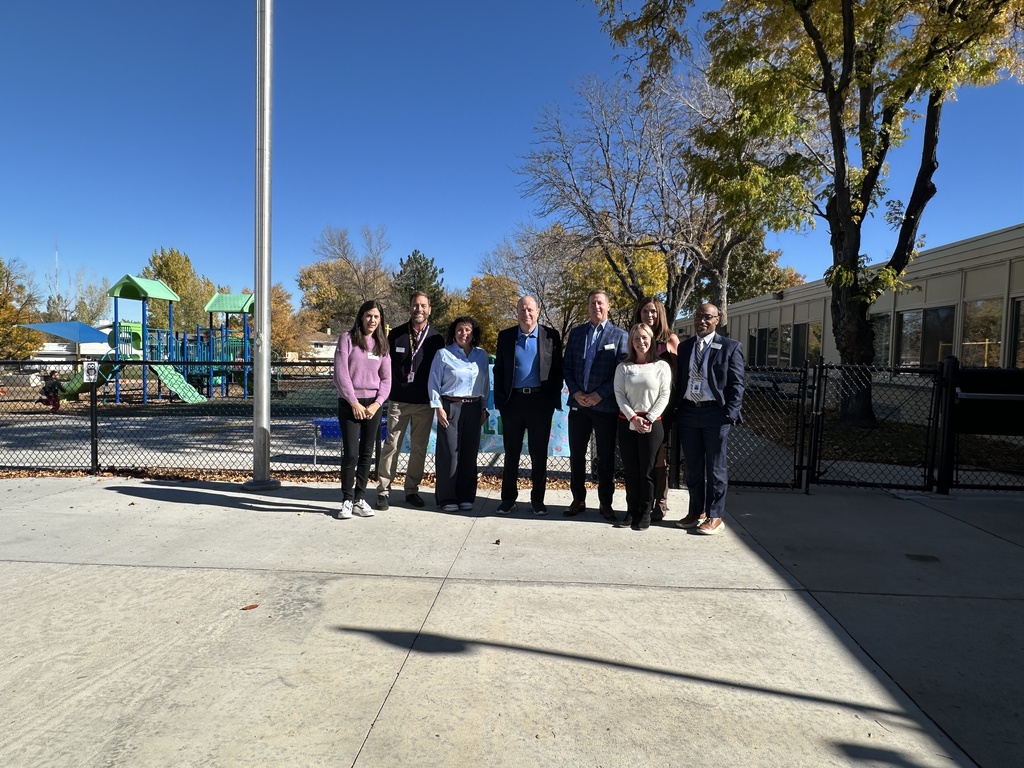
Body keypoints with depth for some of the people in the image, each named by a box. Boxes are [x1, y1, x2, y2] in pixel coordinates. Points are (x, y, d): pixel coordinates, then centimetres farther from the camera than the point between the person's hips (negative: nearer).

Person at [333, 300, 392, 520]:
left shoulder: (381, 344, 10)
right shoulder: (347, 338, -2)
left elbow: (386, 379, 8)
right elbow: (341, 373, -8)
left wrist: (377, 403, -6)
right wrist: (354, 403, -11)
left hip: (373, 405, 4)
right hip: (349, 403, -4)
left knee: (366, 454, 6)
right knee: (350, 454, -7)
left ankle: (360, 499, 13)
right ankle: (347, 501, 4)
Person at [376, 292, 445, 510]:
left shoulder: (436, 339, 4)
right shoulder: (395, 334, 3)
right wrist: (388, 390, 0)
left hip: (425, 402, 1)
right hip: (398, 400, -1)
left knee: (419, 448, 8)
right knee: (391, 445, -1)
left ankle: (412, 490, 20)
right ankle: (383, 490, 8)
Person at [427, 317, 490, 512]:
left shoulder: (482, 355, 11)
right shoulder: (444, 354, 1)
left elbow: (485, 384, 15)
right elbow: (433, 383, 1)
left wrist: (484, 408, 11)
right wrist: (438, 408, -6)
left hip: (473, 408, 4)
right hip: (450, 407, -3)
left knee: (470, 454, 6)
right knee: (449, 453, -3)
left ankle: (466, 496, 16)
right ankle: (447, 498, 7)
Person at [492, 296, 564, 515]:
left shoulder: (551, 336, 2)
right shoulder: (505, 336, 7)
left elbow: (557, 370, 2)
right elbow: (499, 370, 7)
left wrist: (554, 398, -5)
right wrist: (499, 399, -2)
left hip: (540, 400, -1)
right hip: (513, 400, 1)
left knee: (539, 453, 6)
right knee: (511, 452, 8)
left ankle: (537, 499, 18)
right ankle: (508, 498, 19)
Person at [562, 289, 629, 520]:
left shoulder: (619, 335, 0)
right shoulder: (575, 333, 10)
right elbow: (567, 366, 8)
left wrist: (599, 394, -13)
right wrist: (575, 392, -6)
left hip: (605, 405, -3)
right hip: (578, 403, 3)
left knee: (606, 457, 6)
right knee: (576, 455, 8)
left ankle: (605, 502, 18)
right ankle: (578, 500, 20)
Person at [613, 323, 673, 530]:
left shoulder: (661, 366, 2)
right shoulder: (623, 367, 7)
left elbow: (664, 395, -3)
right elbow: (619, 394, 0)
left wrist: (649, 419, -12)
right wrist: (633, 417, -12)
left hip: (652, 424, -2)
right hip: (627, 423, 2)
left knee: (647, 470, 1)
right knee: (630, 470, 6)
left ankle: (645, 513, 10)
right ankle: (632, 512, 14)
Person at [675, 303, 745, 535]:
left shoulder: (730, 347, 0)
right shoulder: (684, 347, 13)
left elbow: (736, 383, -4)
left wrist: (730, 413, -13)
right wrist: (676, 410, 6)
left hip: (715, 413, -4)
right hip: (688, 413, 5)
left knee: (715, 468, 3)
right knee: (693, 467, 12)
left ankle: (715, 517, 13)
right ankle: (696, 512, 24)